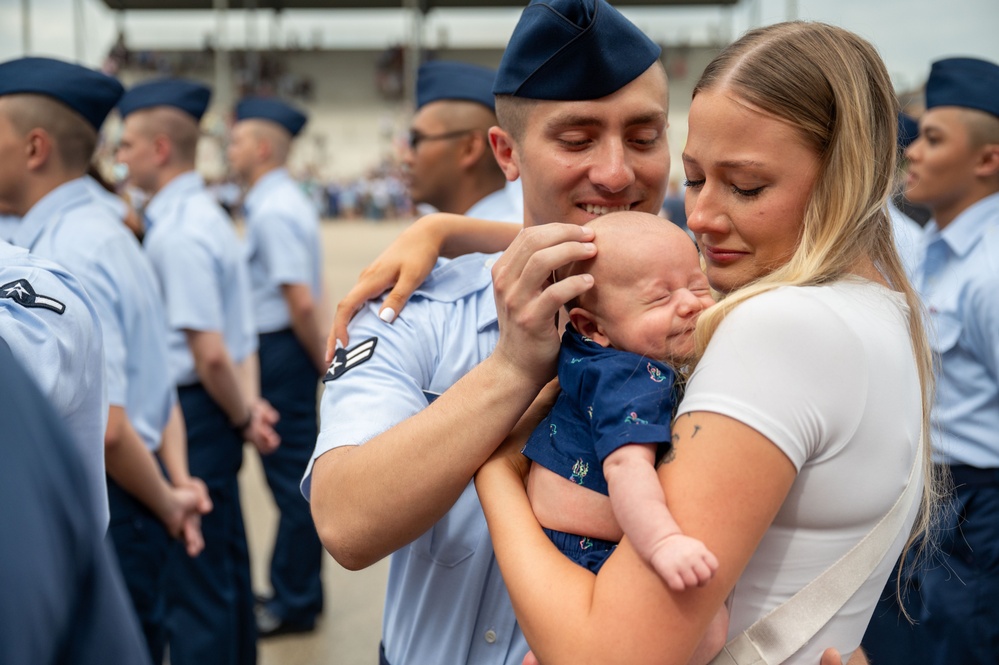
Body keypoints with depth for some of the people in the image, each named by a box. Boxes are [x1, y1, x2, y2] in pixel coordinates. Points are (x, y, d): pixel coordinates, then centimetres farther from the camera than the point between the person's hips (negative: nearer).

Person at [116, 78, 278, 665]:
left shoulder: (177, 233, -19)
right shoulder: (209, 215, 13)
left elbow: (210, 354, -24)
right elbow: (240, 337, 13)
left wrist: (242, 417, -9)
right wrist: (249, 404, 3)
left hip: (192, 415, -10)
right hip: (217, 414, 10)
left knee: (193, 580, 0)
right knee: (226, 564, 21)